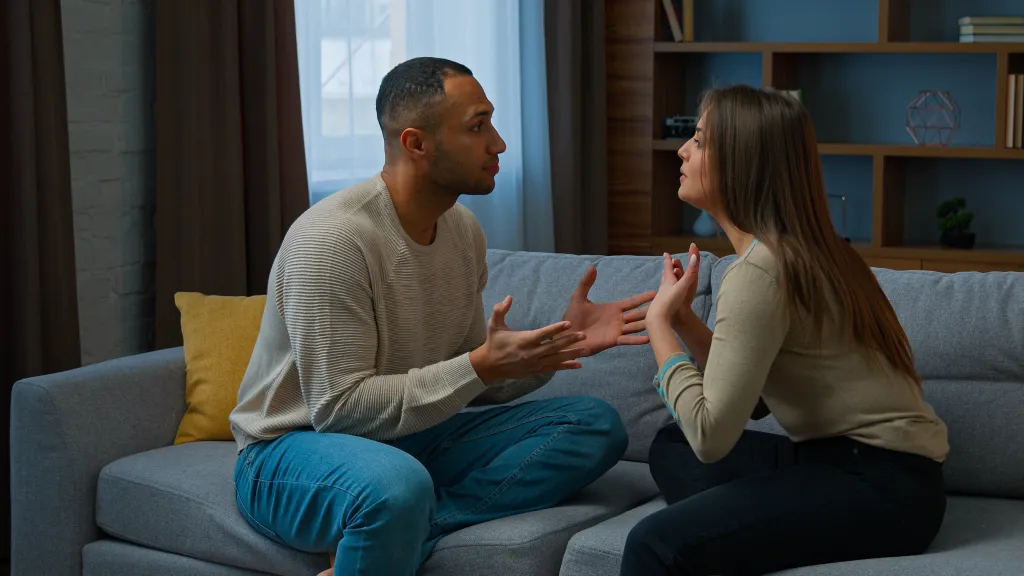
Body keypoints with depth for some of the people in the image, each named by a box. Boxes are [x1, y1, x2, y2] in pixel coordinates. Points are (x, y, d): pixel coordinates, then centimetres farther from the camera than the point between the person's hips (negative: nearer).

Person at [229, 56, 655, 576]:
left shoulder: (463, 229, 4)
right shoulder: (330, 239, -21)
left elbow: (469, 384, 9)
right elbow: (338, 407, -24)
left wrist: (561, 342, -7)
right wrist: (481, 366, -27)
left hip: (412, 439, 8)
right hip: (291, 451, -8)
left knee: (597, 425, -8)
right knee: (397, 484, -43)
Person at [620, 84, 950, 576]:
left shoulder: (759, 272, -18)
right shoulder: (789, 250, 11)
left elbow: (711, 435, -22)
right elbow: (746, 399, 12)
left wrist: (658, 322, -10)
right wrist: (682, 318, 1)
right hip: (843, 457, 10)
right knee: (671, 447, 21)